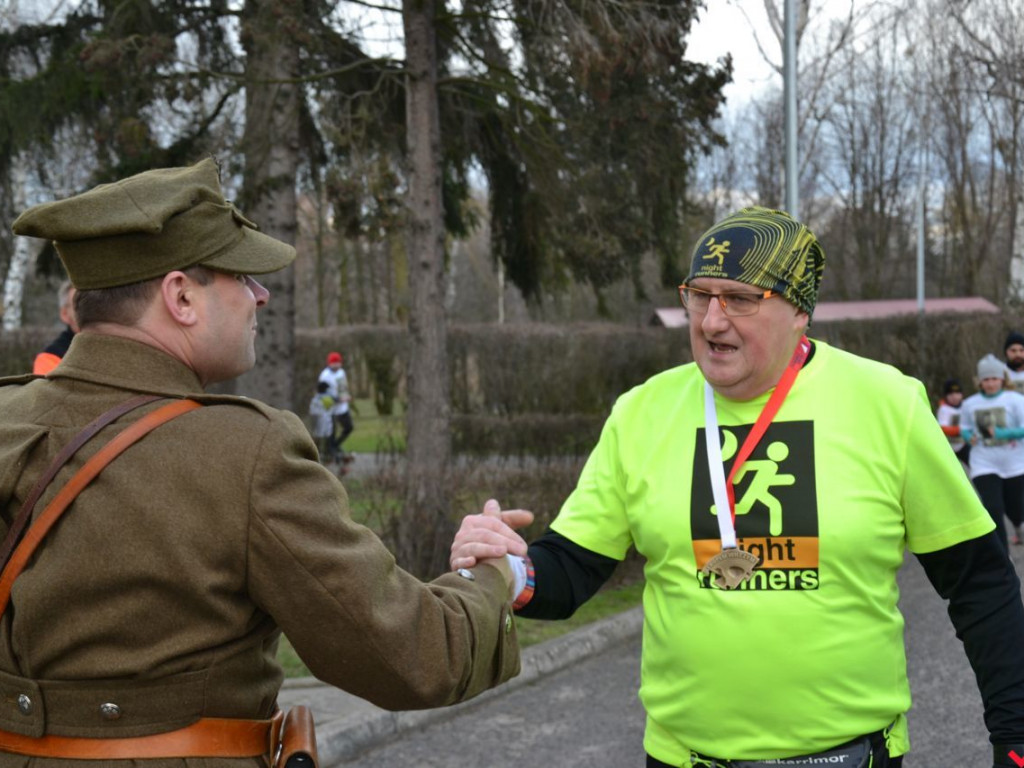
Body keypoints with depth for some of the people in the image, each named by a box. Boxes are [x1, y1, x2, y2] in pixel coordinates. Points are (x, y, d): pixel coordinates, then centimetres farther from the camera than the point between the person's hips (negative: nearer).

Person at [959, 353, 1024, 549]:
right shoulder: (969, 404, 3)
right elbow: (964, 428, 18)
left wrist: (1003, 433, -27)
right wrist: (969, 436, -5)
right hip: (984, 466, 1)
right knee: (993, 509, -13)